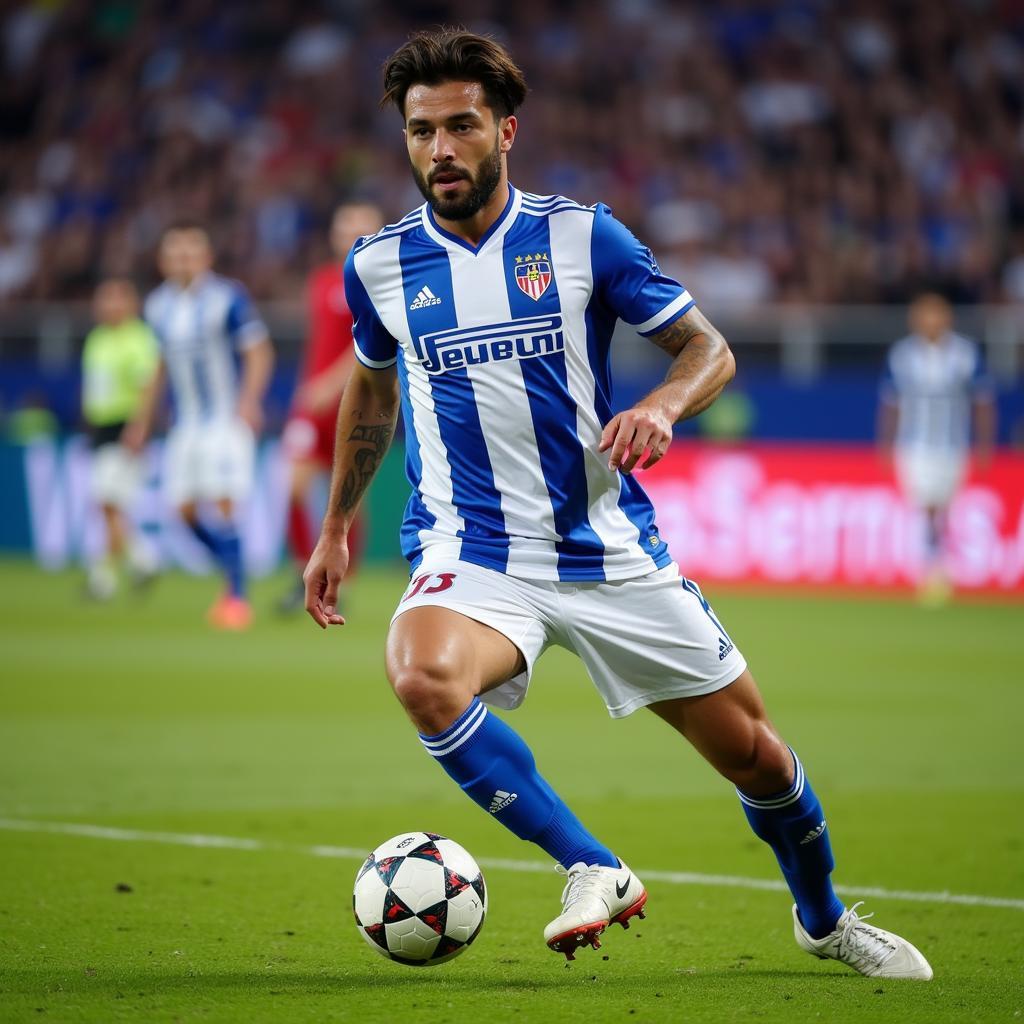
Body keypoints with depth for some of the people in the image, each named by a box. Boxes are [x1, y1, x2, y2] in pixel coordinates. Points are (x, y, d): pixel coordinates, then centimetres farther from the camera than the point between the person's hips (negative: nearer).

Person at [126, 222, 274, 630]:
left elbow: (259, 351, -9)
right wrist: (144, 417, 21)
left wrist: (249, 398, -24)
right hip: (186, 423, 6)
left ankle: (237, 597, -8)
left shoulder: (228, 298, -10)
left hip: (228, 418, -6)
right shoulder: (158, 305, 8)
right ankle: (234, 574, 22)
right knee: (187, 509, 1)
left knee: (222, 502, -16)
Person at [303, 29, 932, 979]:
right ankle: (592, 871, -21)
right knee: (424, 678, -35)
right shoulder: (379, 265, 2)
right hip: (471, 557, 0)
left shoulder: (580, 235, -3)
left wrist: (663, 406, -21)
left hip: (611, 553, 0)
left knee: (754, 752, 6)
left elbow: (709, 348, 1)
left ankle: (824, 920, 36)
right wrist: (337, 525, 27)